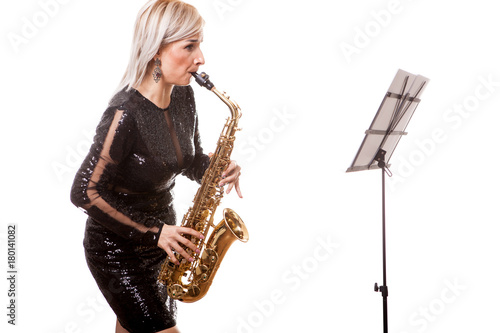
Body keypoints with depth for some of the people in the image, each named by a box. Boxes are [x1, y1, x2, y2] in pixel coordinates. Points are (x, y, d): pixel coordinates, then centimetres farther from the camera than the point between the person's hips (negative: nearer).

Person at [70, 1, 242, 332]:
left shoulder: (183, 95, -4)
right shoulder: (126, 113, -27)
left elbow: (191, 159, 10)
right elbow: (84, 192, -24)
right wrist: (151, 233, -22)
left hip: (162, 233, 7)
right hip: (117, 246, -7)